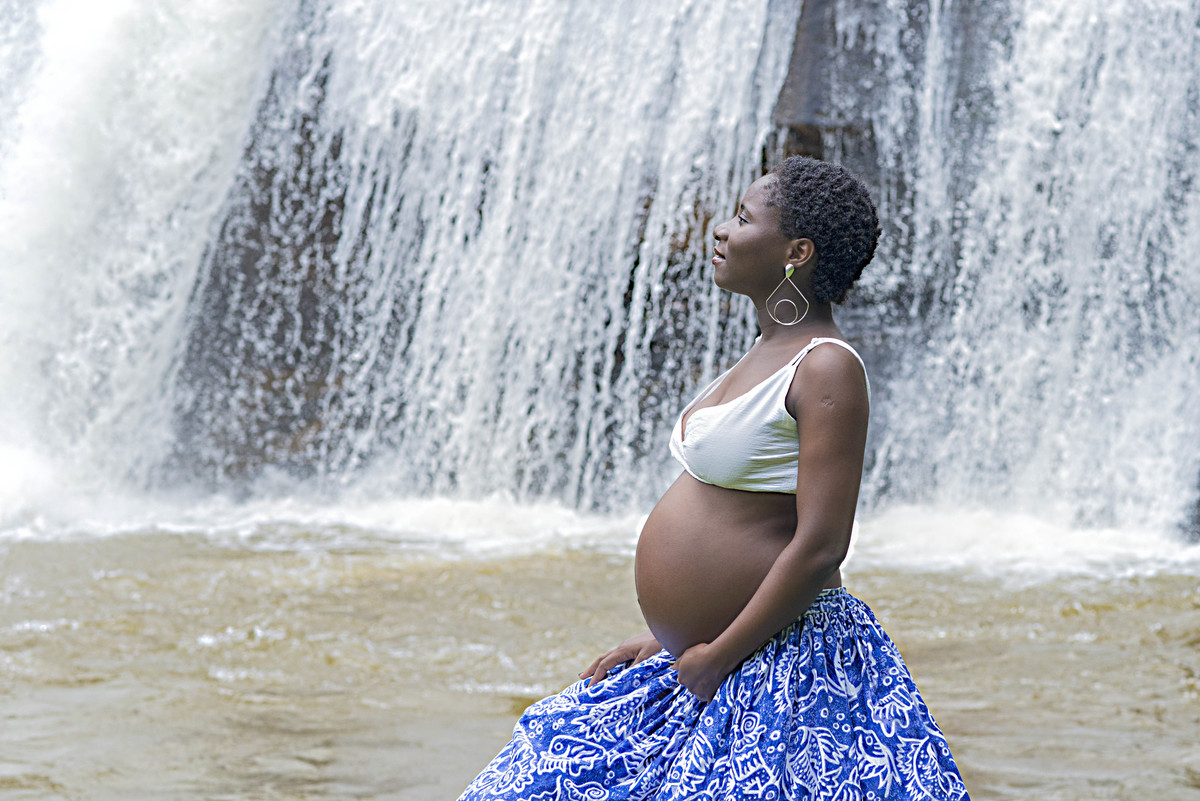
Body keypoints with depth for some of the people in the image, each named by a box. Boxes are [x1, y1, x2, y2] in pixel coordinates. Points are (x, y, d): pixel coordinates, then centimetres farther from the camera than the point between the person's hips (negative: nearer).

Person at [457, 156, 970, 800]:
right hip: (699, 658, 10)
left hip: (784, 670, -10)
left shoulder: (826, 368, -16)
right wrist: (668, 637, 16)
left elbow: (820, 547, -22)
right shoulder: (769, 355, 12)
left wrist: (716, 657, -16)